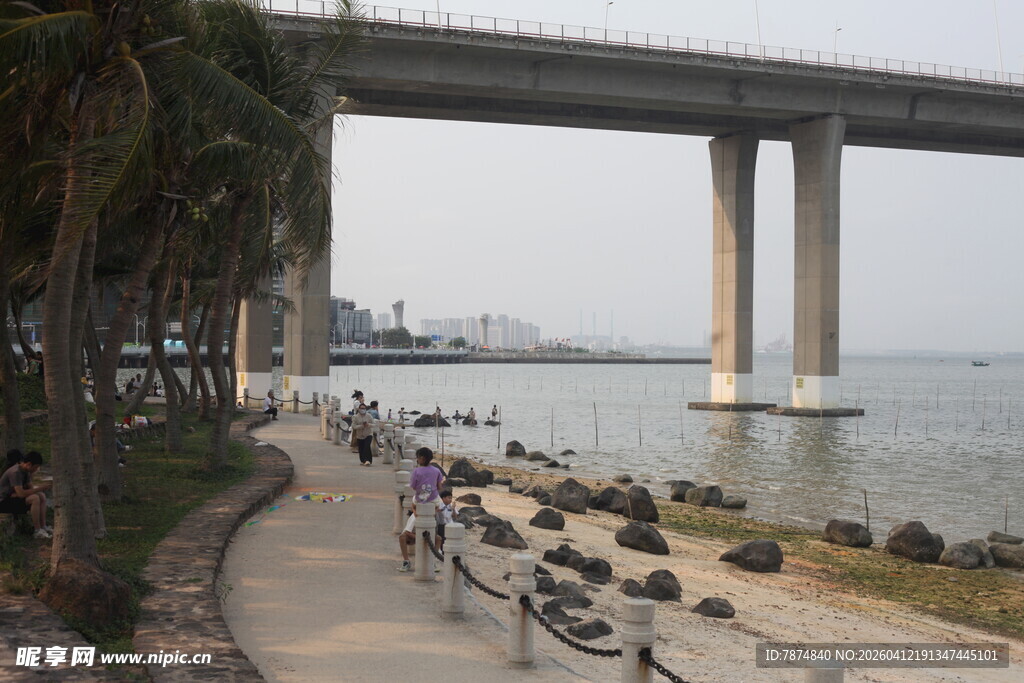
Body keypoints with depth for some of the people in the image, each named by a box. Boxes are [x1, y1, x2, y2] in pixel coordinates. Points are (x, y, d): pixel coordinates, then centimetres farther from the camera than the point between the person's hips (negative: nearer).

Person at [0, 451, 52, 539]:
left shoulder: (26, 471, 4)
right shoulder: (15, 472, -26)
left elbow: (30, 488, 9)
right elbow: (21, 494, -31)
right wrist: (39, 488, -25)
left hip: (13, 497, 10)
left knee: (42, 496, 2)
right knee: (34, 498, -27)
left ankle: (43, 527, -1)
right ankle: (38, 531, -22)